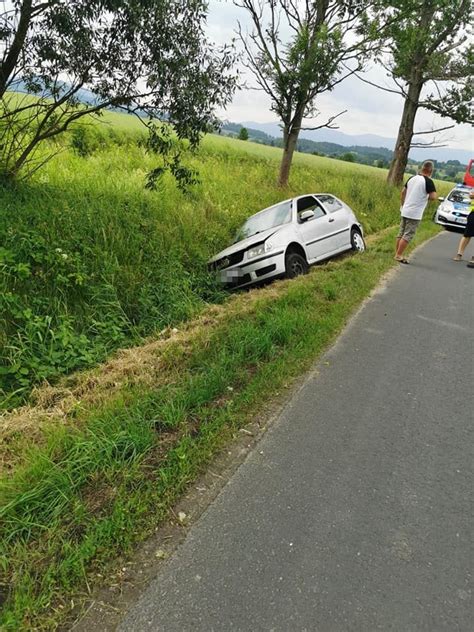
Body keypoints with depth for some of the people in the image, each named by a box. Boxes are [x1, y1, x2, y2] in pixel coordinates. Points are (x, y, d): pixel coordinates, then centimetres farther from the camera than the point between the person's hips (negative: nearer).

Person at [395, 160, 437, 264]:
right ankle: (398, 255, -3)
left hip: (405, 211, 7)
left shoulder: (412, 178, 9)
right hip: (415, 214, -7)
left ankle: (397, 253, 19)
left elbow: (403, 192, 16)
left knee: (401, 233, 13)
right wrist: (427, 196, 2)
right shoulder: (428, 181, -12)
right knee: (408, 235, -3)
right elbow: (433, 197, -19)